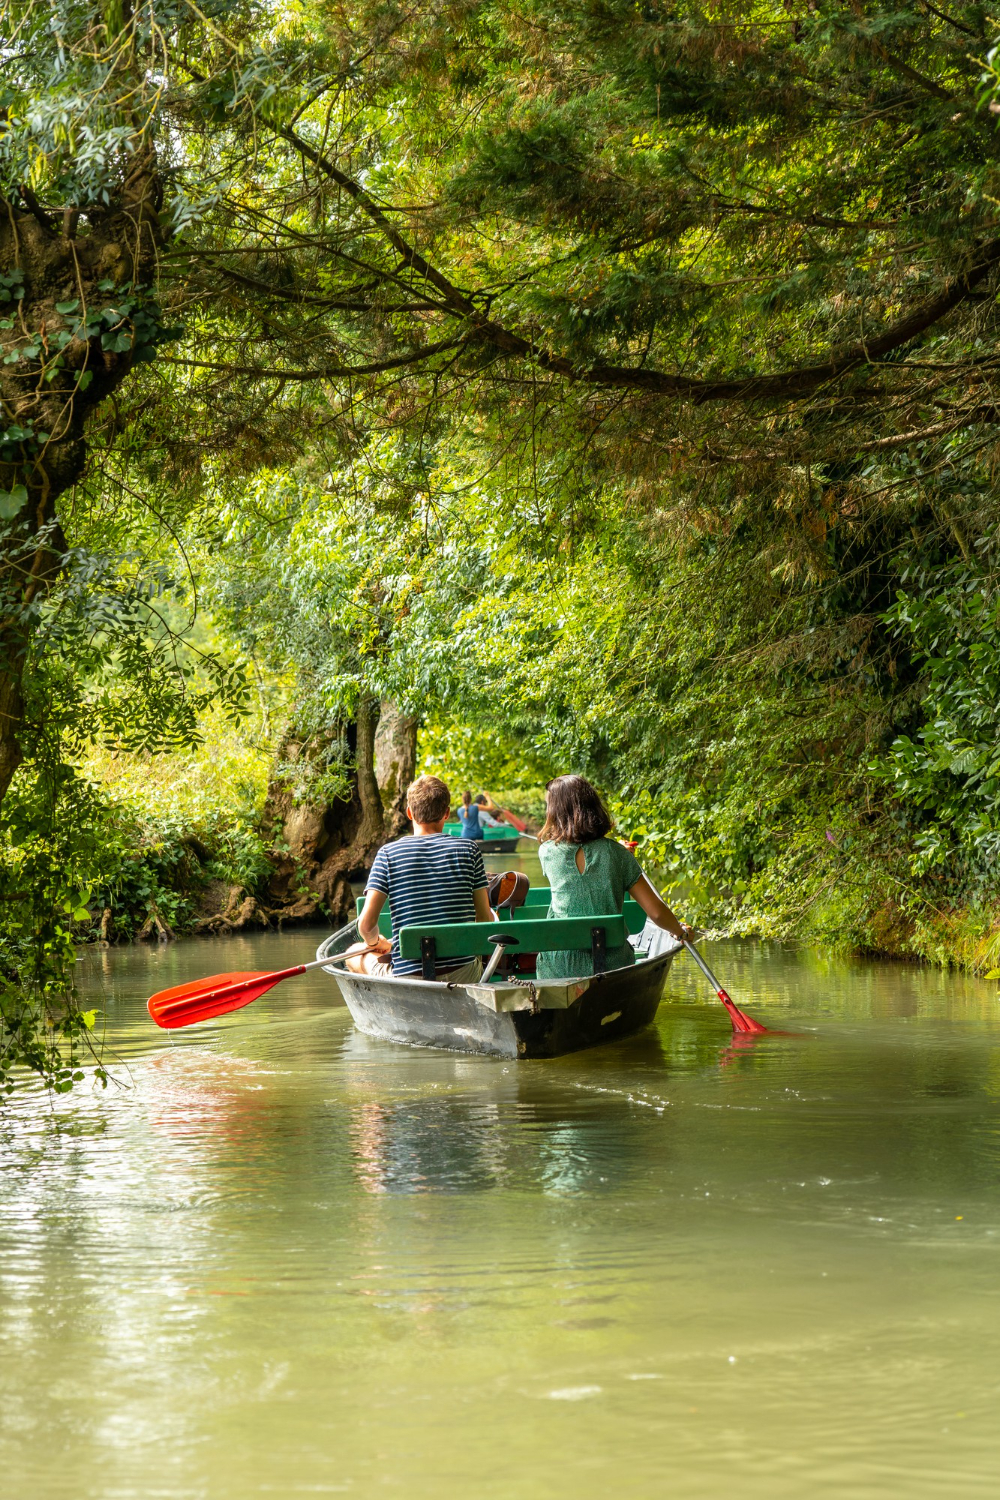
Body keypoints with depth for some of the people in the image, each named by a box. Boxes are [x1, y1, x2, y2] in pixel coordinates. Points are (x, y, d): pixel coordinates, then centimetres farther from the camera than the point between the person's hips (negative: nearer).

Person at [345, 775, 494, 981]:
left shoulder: (388, 853, -2)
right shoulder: (469, 849, 2)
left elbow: (366, 923, -7)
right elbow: (486, 920, 1)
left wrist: (374, 942, 17)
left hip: (408, 980, -2)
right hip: (464, 977, 2)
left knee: (355, 954, 28)